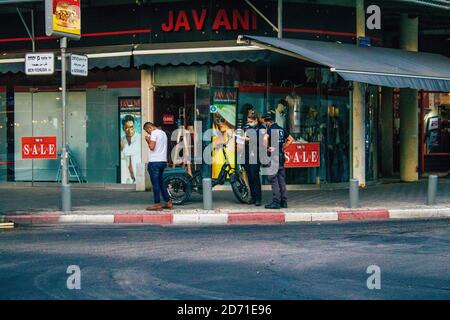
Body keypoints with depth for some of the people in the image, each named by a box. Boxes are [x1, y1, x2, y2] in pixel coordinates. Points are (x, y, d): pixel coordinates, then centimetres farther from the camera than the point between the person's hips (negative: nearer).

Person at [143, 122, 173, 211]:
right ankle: (168, 202, 15)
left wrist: (148, 140, -1)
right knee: (160, 183, 16)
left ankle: (157, 204, -2)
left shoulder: (154, 133, -10)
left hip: (154, 162, -9)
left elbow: (152, 147, -18)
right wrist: (149, 141, 15)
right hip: (163, 161, 9)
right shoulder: (163, 133, 18)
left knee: (155, 183, -4)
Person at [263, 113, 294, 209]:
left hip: (273, 156, -7)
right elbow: (291, 139, 23)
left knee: (273, 179, -5)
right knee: (282, 179, 10)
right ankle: (284, 201, 12)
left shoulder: (270, 129, -8)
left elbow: (265, 138, -27)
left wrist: (268, 148, -14)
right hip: (282, 156, 7)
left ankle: (276, 202, -7)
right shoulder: (281, 129, 14)